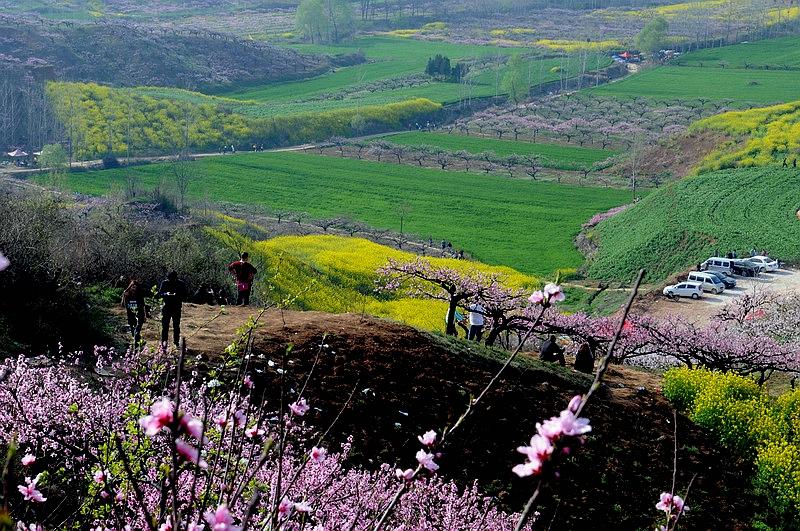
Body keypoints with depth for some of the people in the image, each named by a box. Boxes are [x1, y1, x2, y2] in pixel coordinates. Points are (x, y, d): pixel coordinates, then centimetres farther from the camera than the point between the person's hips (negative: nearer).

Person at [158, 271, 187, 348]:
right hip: (167, 307, 0)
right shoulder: (164, 283, -1)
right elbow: (160, 294, 2)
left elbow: (184, 296, -2)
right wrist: (166, 294, -20)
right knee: (165, 325, 0)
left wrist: (177, 296, -22)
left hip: (177, 307, 0)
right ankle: (164, 341, 8)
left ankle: (176, 342, 16)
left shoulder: (181, 284, -3)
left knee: (176, 326, 7)